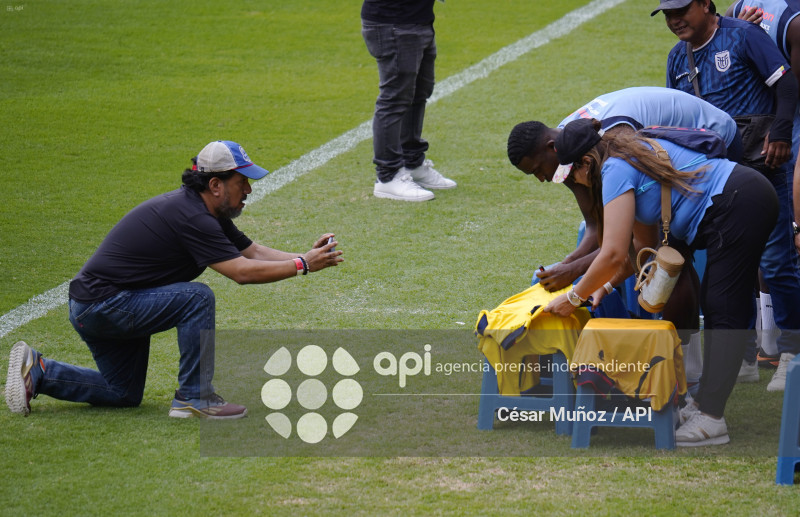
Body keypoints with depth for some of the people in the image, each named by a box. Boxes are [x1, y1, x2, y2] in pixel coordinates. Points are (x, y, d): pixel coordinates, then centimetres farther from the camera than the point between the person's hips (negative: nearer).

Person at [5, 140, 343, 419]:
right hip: (102, 304, -11)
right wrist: (302, 266, -21)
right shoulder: (190, 217, -24)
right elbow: (241, 271, -27)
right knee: (196, 298, -22)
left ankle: (36, 372, 19)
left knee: (124, 394, 19)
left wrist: (307, 257, -3)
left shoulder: (210, 215, 7)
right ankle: (194, 397, -15)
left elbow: (253, 252, 9)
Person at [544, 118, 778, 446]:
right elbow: (644, 246, 25)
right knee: (715, 306, 15)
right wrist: (603, 285, 18)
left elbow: (613, 254, -16)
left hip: (739, 206, -11)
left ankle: (711, 419, -12)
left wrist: (574, 297, -4)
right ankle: (705, 404, 21)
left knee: (724, 311, -11)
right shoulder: (633, 155, 20)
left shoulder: (616, 170, -10)